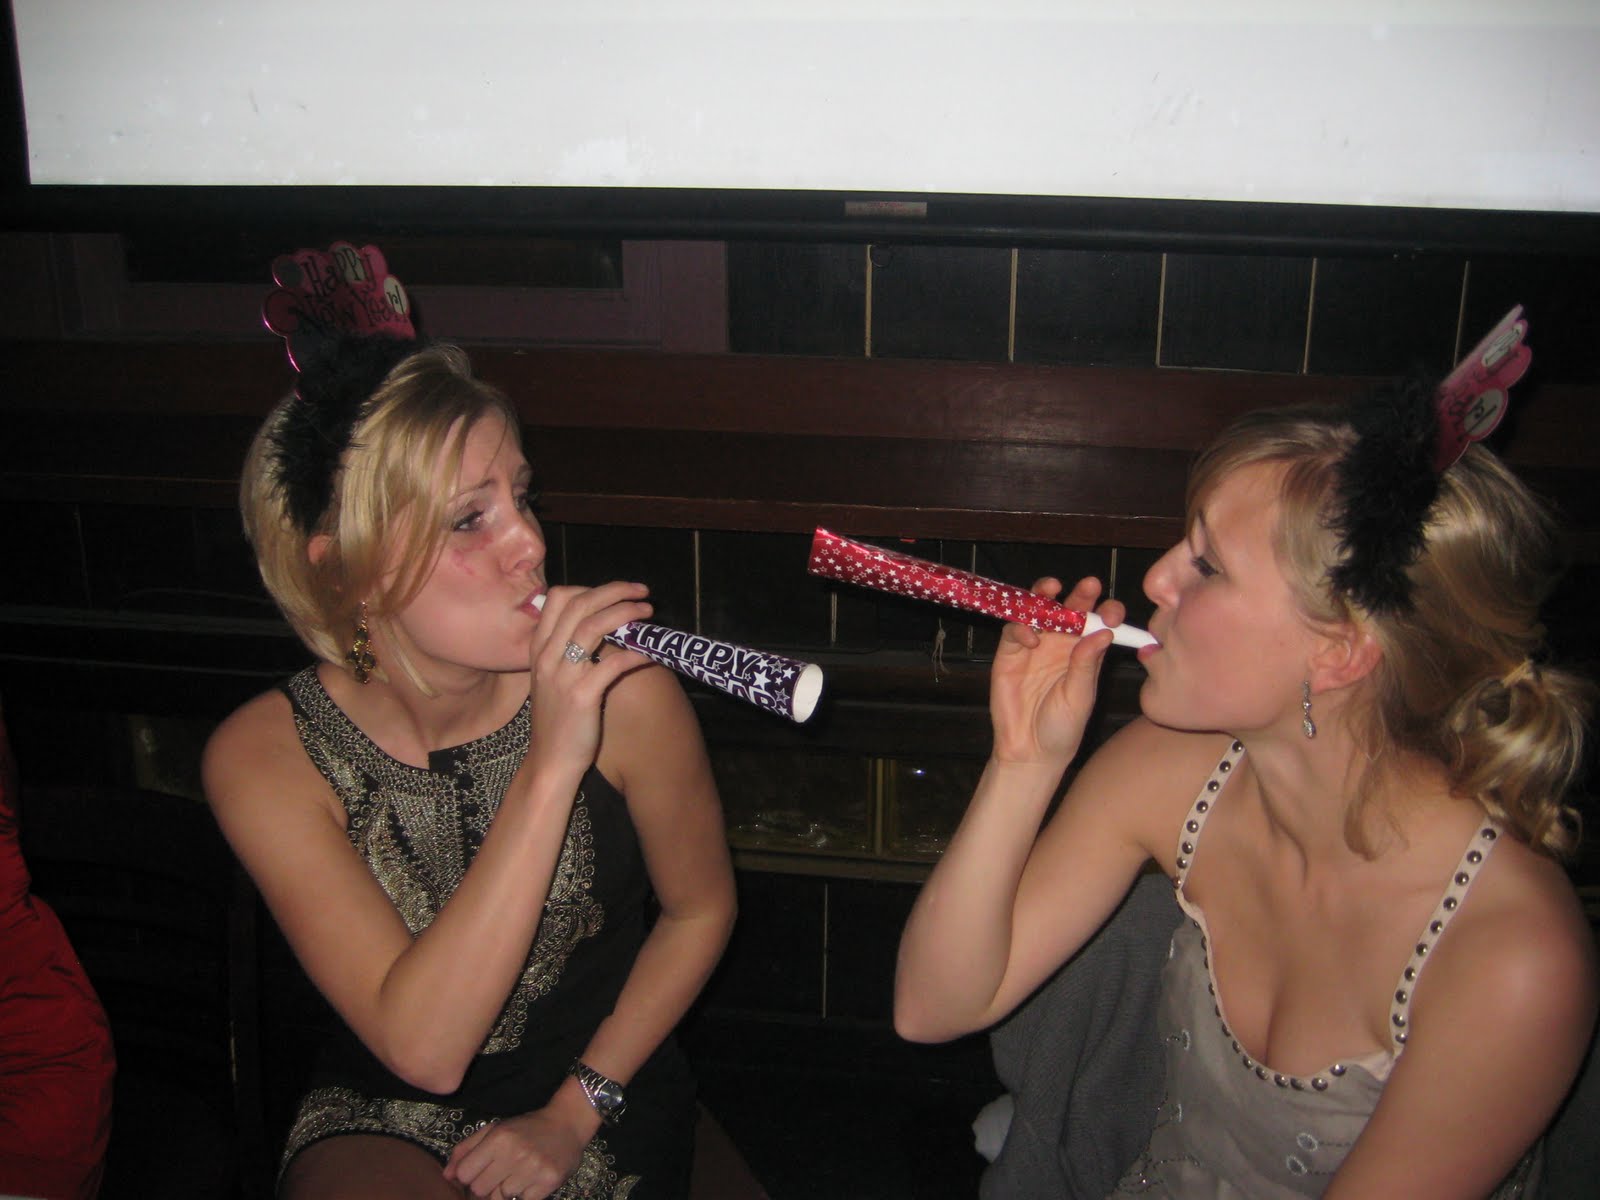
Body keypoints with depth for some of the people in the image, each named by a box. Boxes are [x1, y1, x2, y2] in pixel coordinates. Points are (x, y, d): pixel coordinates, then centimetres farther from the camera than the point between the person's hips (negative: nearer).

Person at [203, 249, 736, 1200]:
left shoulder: (620, 694, -19)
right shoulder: (265, 757, -17)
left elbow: (699, 908, -1)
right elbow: (421, 1044, -26)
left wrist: (575, 1112, -3)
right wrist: (551, 766, -33)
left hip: (601, 1096, 1)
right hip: (385, 1116, 0)